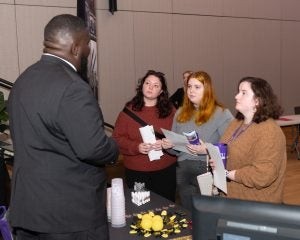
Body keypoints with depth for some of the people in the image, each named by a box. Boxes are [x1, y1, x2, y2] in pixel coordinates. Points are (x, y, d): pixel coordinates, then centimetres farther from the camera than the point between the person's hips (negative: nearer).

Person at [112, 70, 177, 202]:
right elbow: (117, 138, -3)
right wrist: (136, 147, -18)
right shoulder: (129, 110, -1)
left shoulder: (170, 110, 3)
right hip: (136, 172, -1)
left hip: (165, 170, 1)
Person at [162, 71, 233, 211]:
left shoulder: (222, 114, -7)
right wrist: (168, 145, -4)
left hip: (209, 173, -5)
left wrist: (207, 149, -27)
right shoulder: (181, 113, 11)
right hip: (184, 172, 5)